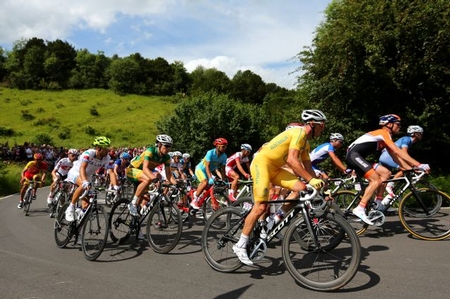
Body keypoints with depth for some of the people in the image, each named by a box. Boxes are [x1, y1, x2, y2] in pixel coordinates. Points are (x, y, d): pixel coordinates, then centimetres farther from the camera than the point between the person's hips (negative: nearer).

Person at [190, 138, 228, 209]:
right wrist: (210, 178, -43)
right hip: (200, 169, -7)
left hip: (209, 171, 7)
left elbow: (223, 169, -8)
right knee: (205, 182, -29)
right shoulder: (210, 153, -27)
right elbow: (207, 166, -33)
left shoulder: (224, 156, -12)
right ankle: (194, 200, -17)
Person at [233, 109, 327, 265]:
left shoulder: (305, 143, 15)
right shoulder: (299, 132, -15)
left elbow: (308, 168, 14)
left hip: (275, 167, 9)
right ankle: (240, 245, -5)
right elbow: (291, 160, -27)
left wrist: (318, 185, 5)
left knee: (301, 188, -7)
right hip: (262, 162, -9)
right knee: (261, 207, -16)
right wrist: (311, 179, -29)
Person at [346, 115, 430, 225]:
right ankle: (360, 209, -17)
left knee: (386, 173, 5)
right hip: (354, 155, -10)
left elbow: (395, 157, 16)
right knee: (376, 180, -17)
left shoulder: (385, 138, 19)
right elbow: (398, 151, -18)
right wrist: (419, 165, -18)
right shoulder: (383, 132, -9)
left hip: (357, 157, 10)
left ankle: (378, 203, 7)